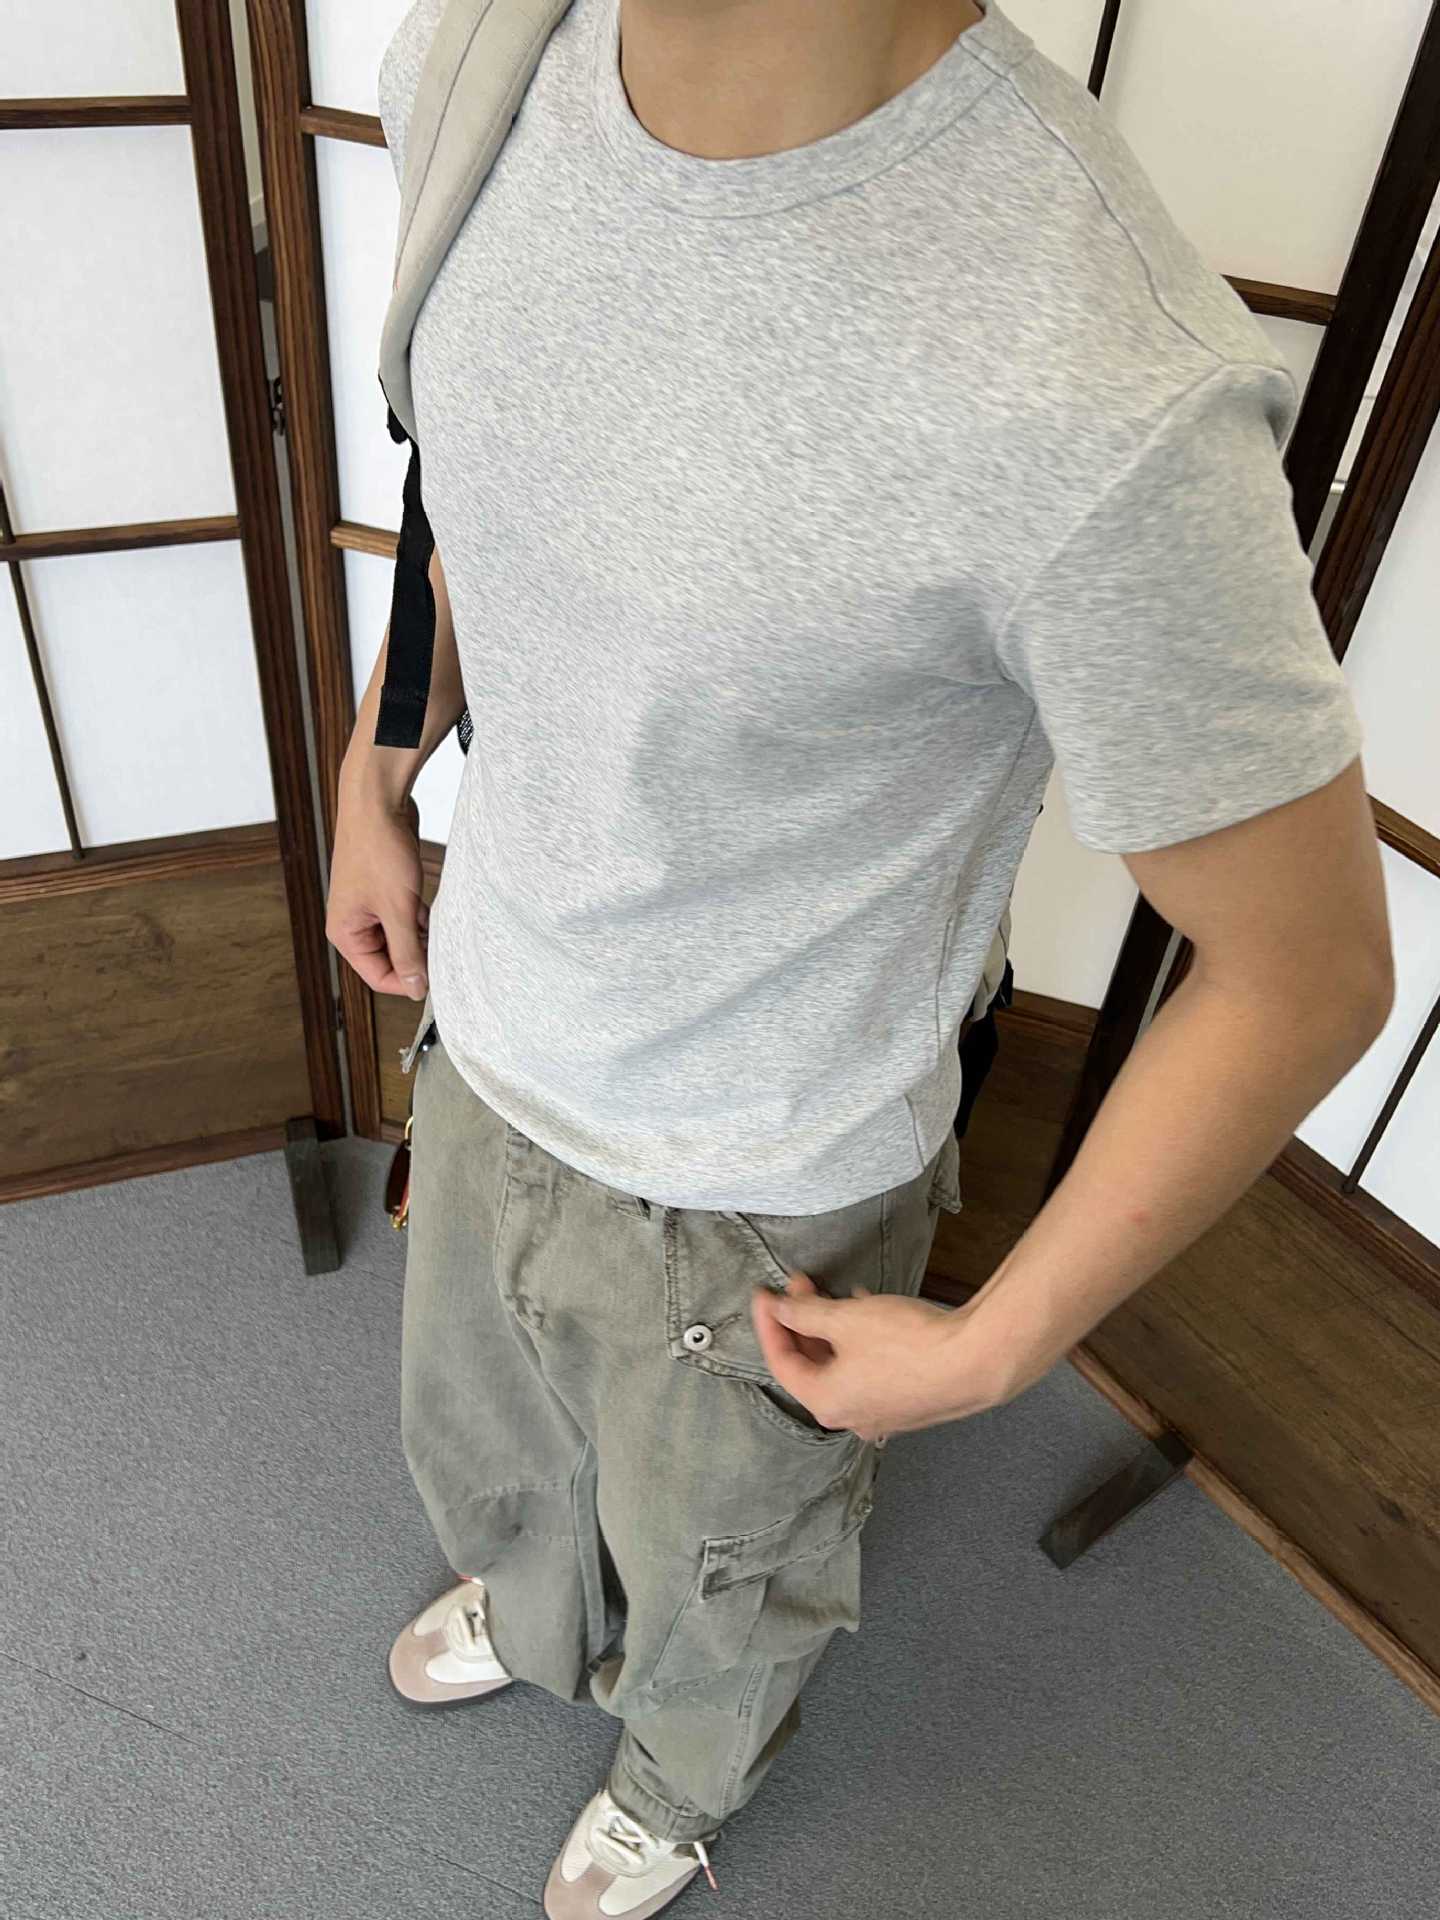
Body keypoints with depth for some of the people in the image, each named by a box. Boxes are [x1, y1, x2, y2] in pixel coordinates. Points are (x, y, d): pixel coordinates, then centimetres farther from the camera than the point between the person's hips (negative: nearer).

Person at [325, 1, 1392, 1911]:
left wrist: (985, 1354, -14)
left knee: (714, 1585, 28)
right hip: (483, 1040, 6)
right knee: (477, 1445, 36)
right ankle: (536, 1616, 74)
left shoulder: (1104, 405, -36)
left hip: (748, 1195, -5)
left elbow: (1308, 976, -23)